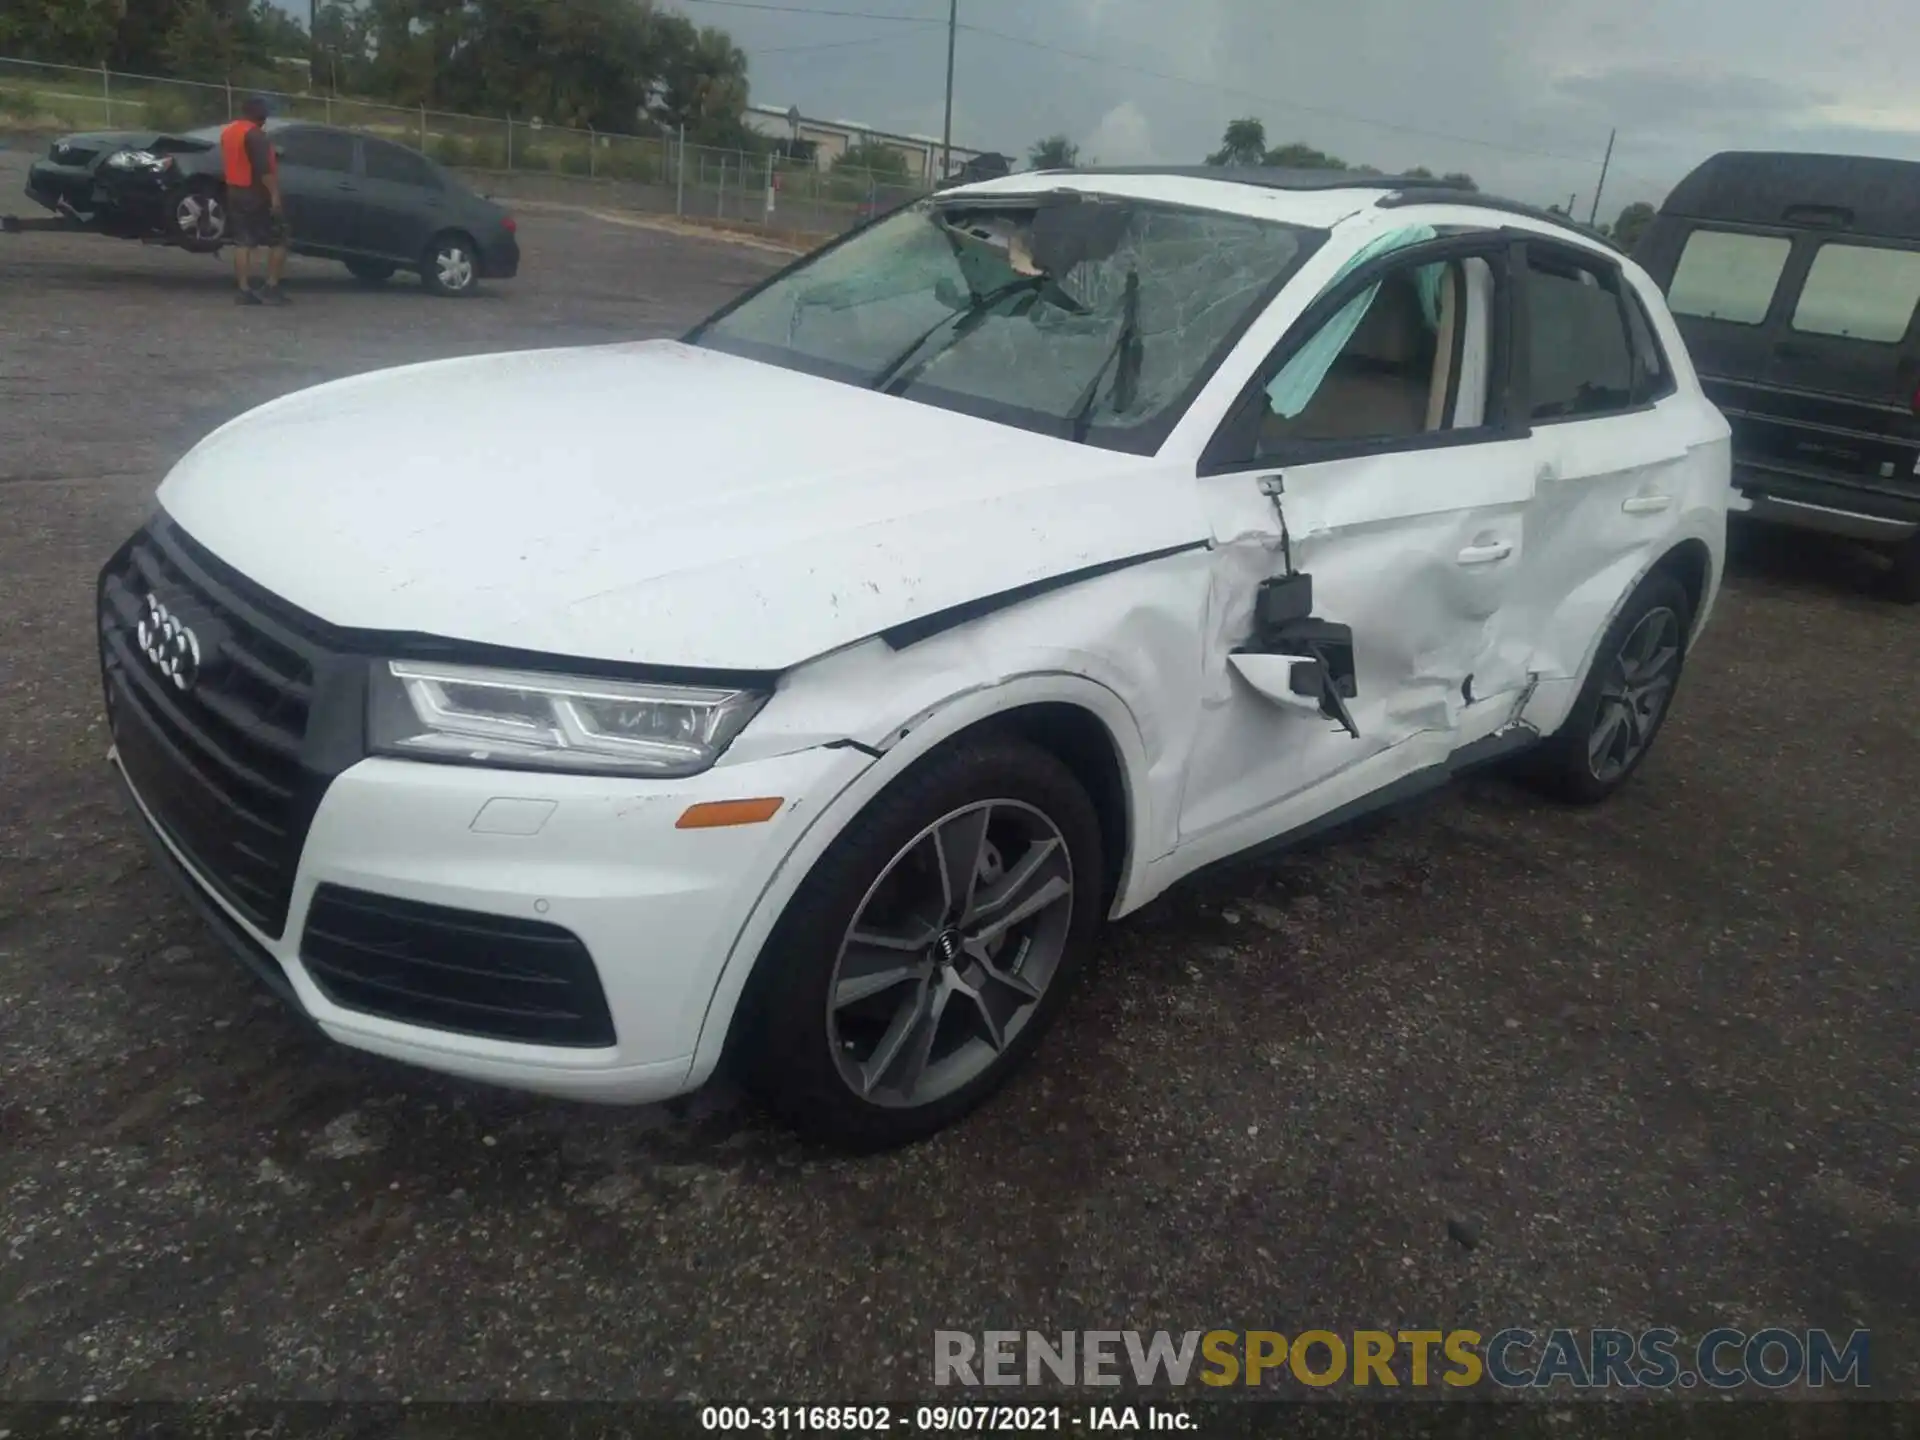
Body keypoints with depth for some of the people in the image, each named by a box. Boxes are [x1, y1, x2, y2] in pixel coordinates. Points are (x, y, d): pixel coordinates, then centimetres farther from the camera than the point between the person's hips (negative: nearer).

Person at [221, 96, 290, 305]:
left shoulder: (227, 132, 15)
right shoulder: (255, 134, -15)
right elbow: (264, 169, -23)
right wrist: (275, 195, -24)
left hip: (236, 192, 8)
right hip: (257, 195, -8)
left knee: (242, 242, 4)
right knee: (278, 241, 0)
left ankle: (244, 290, -1)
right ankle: (271, 288, -5)